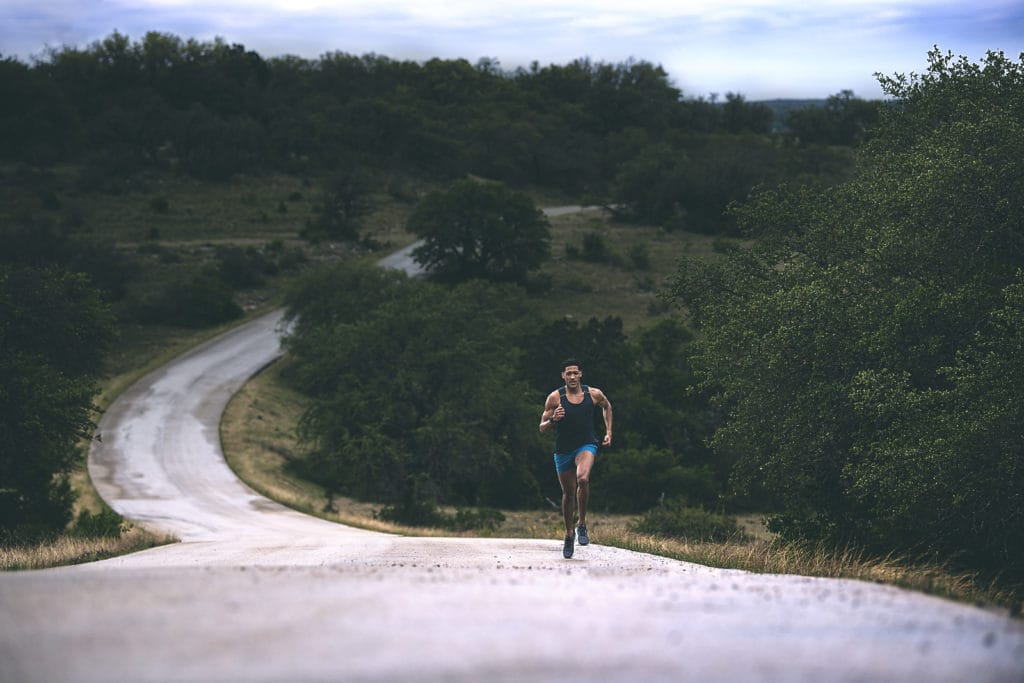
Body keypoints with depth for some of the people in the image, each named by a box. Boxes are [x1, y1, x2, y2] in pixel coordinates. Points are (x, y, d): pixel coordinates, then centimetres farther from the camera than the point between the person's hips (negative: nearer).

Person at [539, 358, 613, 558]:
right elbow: (542, 428, -4)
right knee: (568, 493, 11)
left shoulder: (594, 394, -4)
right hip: (563, 450, 1)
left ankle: (582, 524, -14)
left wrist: (608, 432, 16)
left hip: (586, 446, -1)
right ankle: (569, 533, 32)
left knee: (583, 478, -30)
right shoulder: (555, 397, -8)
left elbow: (607, 406, 21)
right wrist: (553, 420, -25)